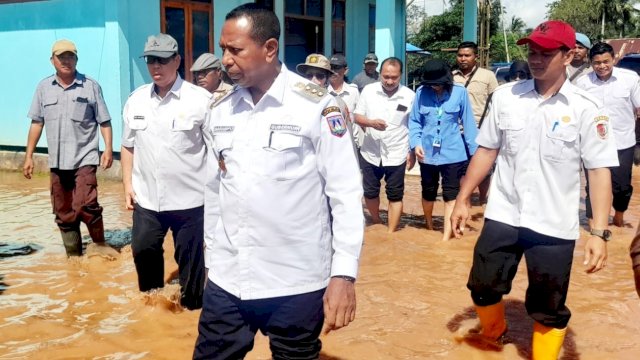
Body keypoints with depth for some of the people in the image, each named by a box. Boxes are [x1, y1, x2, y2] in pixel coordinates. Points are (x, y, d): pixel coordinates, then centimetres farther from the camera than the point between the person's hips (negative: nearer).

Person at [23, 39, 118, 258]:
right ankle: (73, 254, 23)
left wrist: (108, 149, -11)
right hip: (57, 161, 4)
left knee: (86, 204, -18)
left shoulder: (91, 86, -1)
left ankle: (99, 243, 5)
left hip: (85, 157, -4)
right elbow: (37, 123, 10)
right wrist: (29, 156, 8)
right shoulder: (43, 88, 7)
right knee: (63, 212, 10)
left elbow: (104, 121, 0)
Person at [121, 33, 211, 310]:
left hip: (189, 199, -4)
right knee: (143, 250, 17)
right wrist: (128, 184, 9)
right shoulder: (135, 100, 6)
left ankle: (191, 306, 29)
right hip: (146, 198, 5)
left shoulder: (201, 100, -9)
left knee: (190, 259, 8)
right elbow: (128, 146, 14)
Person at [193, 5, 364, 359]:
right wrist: (212, 259, 14)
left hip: (296, 283, -4)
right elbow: (214, 190, 13)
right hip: (226, 281, 4)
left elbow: (346, 194, -10)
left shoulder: (316, 106, -10)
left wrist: (344, 274, -14)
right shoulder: (220, 111, 5)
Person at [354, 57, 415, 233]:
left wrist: (413, 152, -2)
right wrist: (371, 123, -21)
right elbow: (357, 117, 0)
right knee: (370, 192, 14)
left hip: (396, 155, -2)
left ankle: (391, 233, 17)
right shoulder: (368, 90, -3)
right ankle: (376, 223, 38)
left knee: (395, 196, 6)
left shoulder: (409, 96, -7)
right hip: (371, 153, 2)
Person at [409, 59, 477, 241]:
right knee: (428, 193, 19)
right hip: (428, 153, 2)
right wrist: (416, 143, -14)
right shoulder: (421, 92, -6)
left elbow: (468, 122, -3)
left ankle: (446, 237, 4)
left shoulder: (459, 92, -9)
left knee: (451, 195, 1)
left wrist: (475, 150, 0)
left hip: (453, 153, -2)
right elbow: (414, 121, 1)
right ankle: (429, 226, 42)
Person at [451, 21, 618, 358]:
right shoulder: (505, 96, 1)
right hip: (502, 217, 3)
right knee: (483, 287, 15)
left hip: (554, 227, -3)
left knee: (549, 308, 7)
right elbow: (486, 150, 8)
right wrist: (462, 199, 5)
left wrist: (599, 232, -16)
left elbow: (600, 170, -9)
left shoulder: (585, 108, -8)